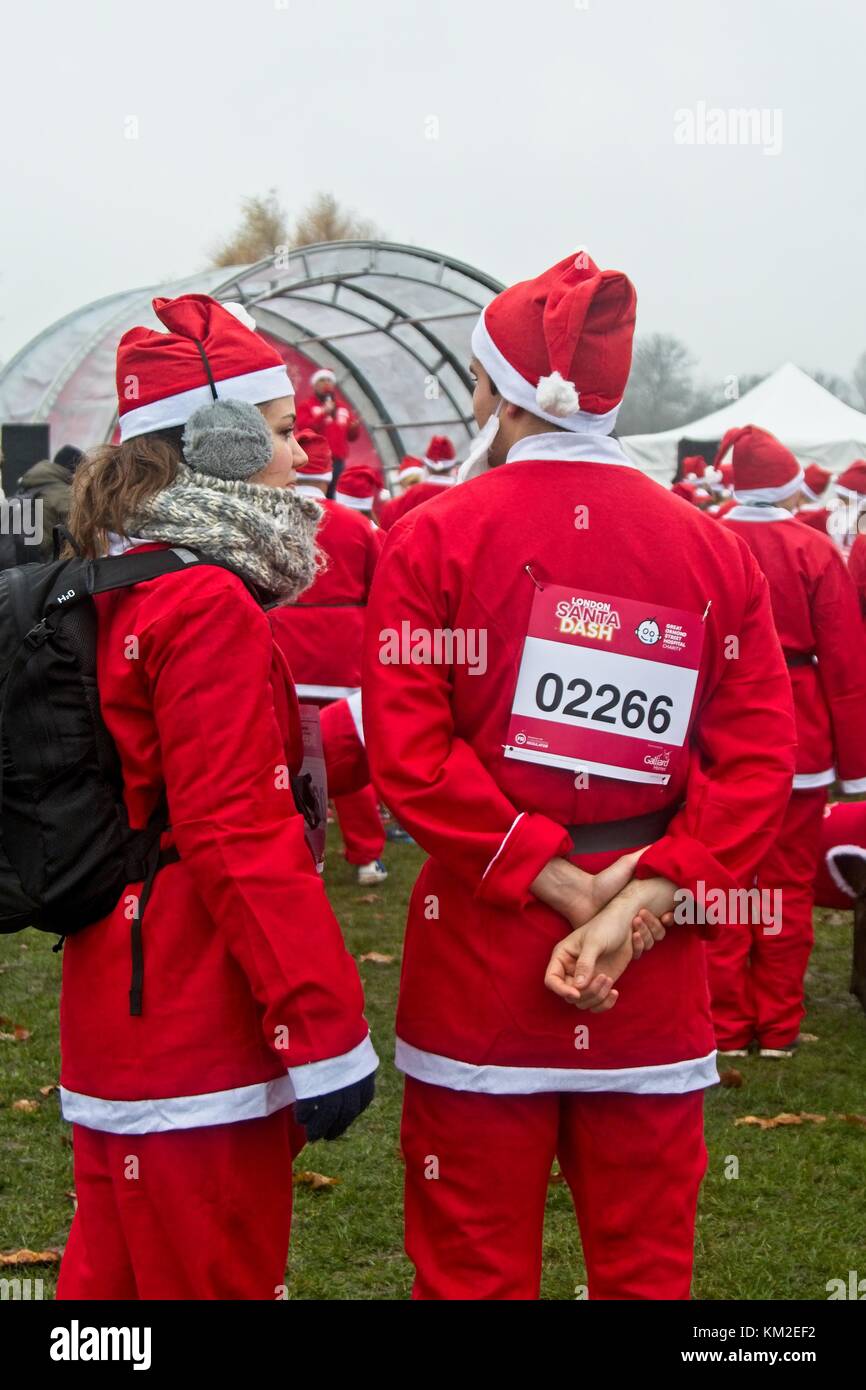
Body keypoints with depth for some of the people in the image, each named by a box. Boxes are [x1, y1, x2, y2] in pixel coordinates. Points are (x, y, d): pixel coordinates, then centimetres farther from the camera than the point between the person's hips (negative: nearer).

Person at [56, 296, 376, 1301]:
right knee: (215, 1277, 2)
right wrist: (322, 1029, -20)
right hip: (200, 1032, -9)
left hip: (121, 1020, 9)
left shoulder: (118, 594, 11)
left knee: (114, 1268, 17)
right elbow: (239, 838, -22)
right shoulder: (211, 607, -18)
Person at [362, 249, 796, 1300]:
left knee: (477, 1264, 10)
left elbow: (409, 751, -14)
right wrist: (645, 898, -11)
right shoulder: (710, 548, 2)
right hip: (657, 977, 3)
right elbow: (760, 752, -6)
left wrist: (556, 882, -11)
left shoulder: (434, 536, -6)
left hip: (481, 945, -2)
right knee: (646, 1259, 14)